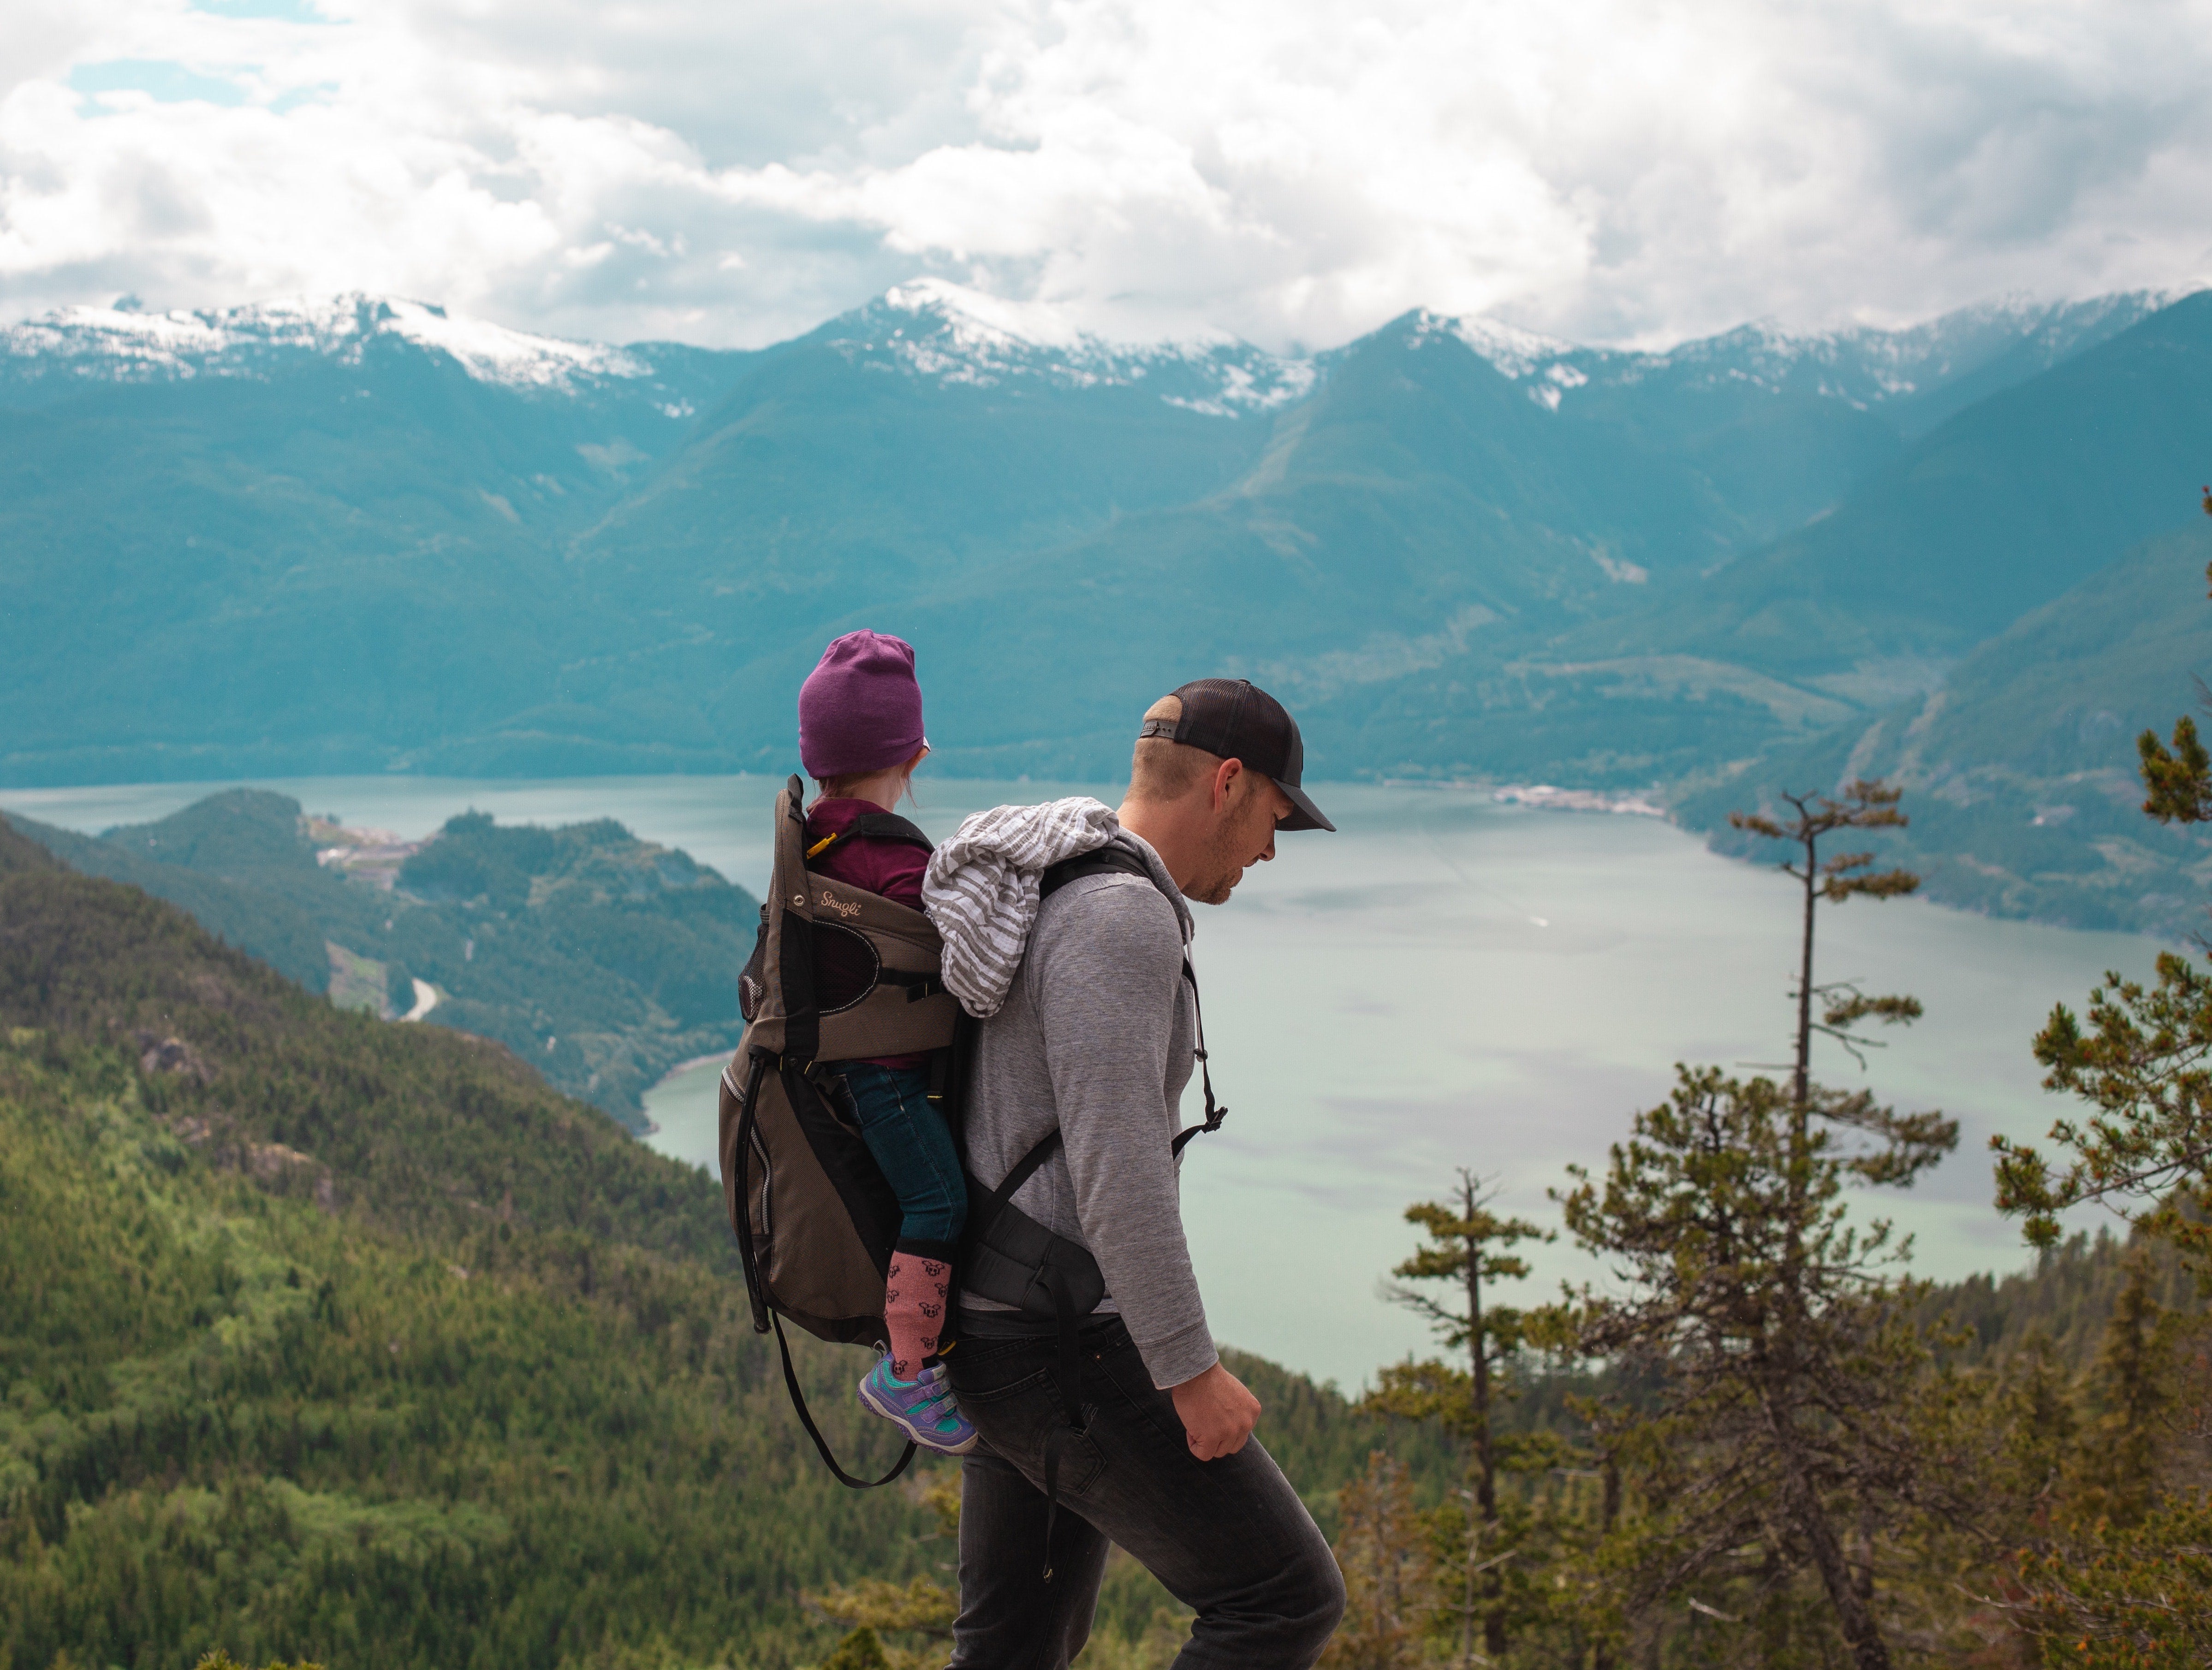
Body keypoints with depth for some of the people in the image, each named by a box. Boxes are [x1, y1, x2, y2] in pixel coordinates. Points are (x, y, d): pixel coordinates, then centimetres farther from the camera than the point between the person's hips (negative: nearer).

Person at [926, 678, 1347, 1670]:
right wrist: (1192, 1372, -21)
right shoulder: (1119, 920, -20)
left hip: (1003, 1331, 10)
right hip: (1075, 1355, -10)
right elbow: (1115, 1165, -27)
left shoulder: (1048, 905, 14)